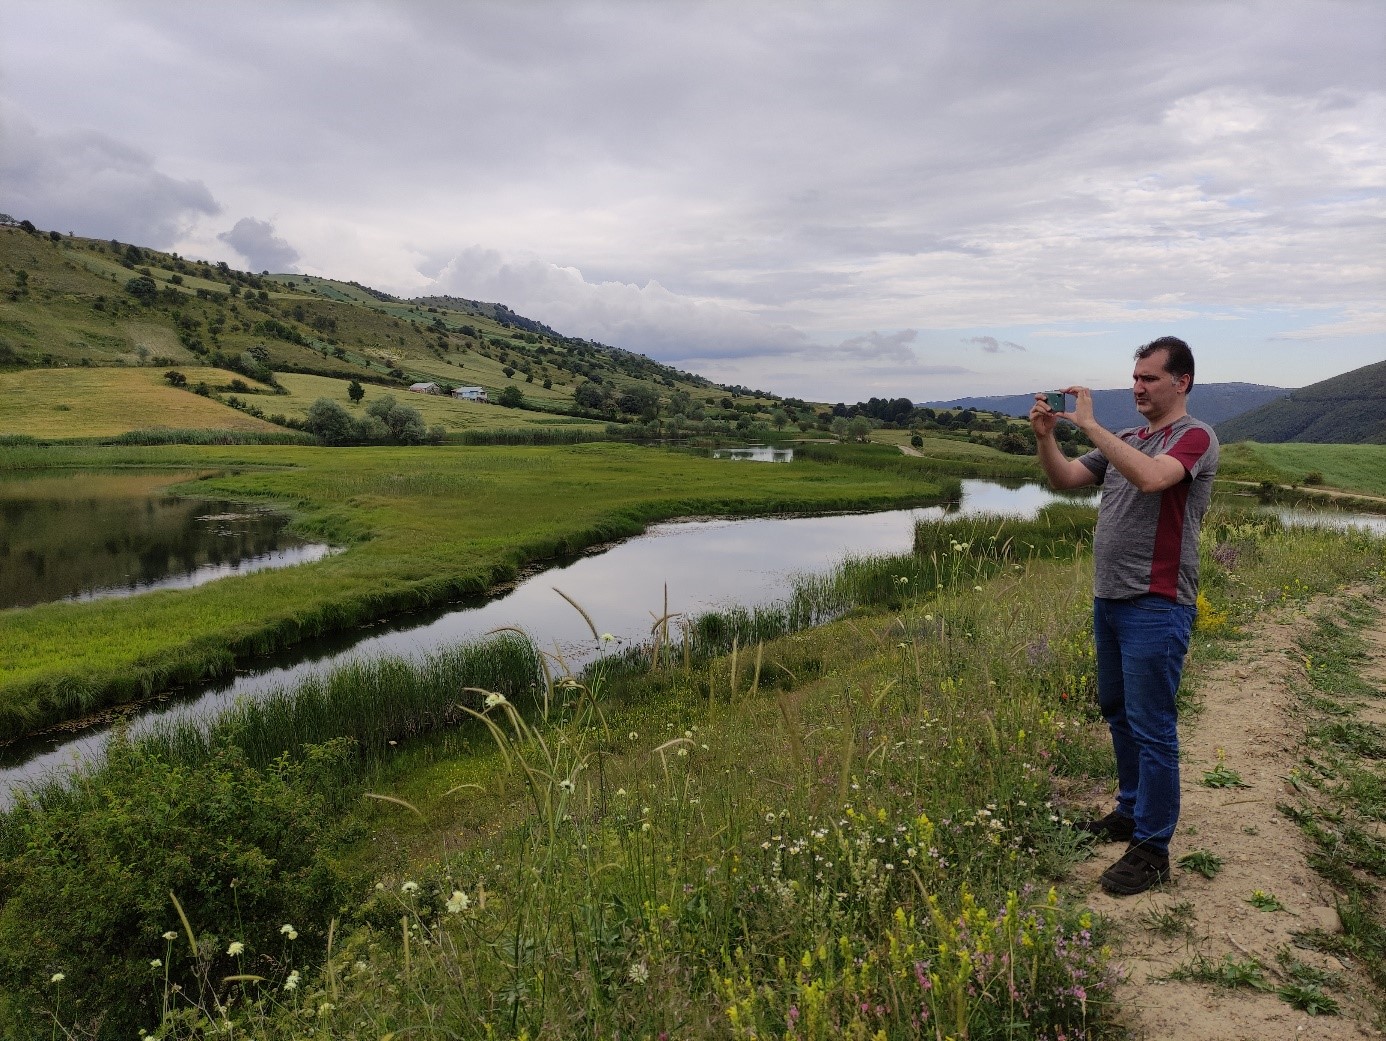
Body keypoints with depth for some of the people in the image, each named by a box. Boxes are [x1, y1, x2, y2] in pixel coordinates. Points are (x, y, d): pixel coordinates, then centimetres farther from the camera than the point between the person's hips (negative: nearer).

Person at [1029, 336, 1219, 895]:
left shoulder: (1195, 437, -9)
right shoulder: (1124, 440, 15)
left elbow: (1151, 477, -29)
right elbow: (1066, 478, 12)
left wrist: (1089, 424, -26)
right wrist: (1044, 437, -6)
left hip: (1156, 607, -8)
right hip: (1109, 598, 8)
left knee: (1151, 726, -2)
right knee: (1117, 713, 19)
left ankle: (1152, 849, 8)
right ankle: (1131, 812, 35)